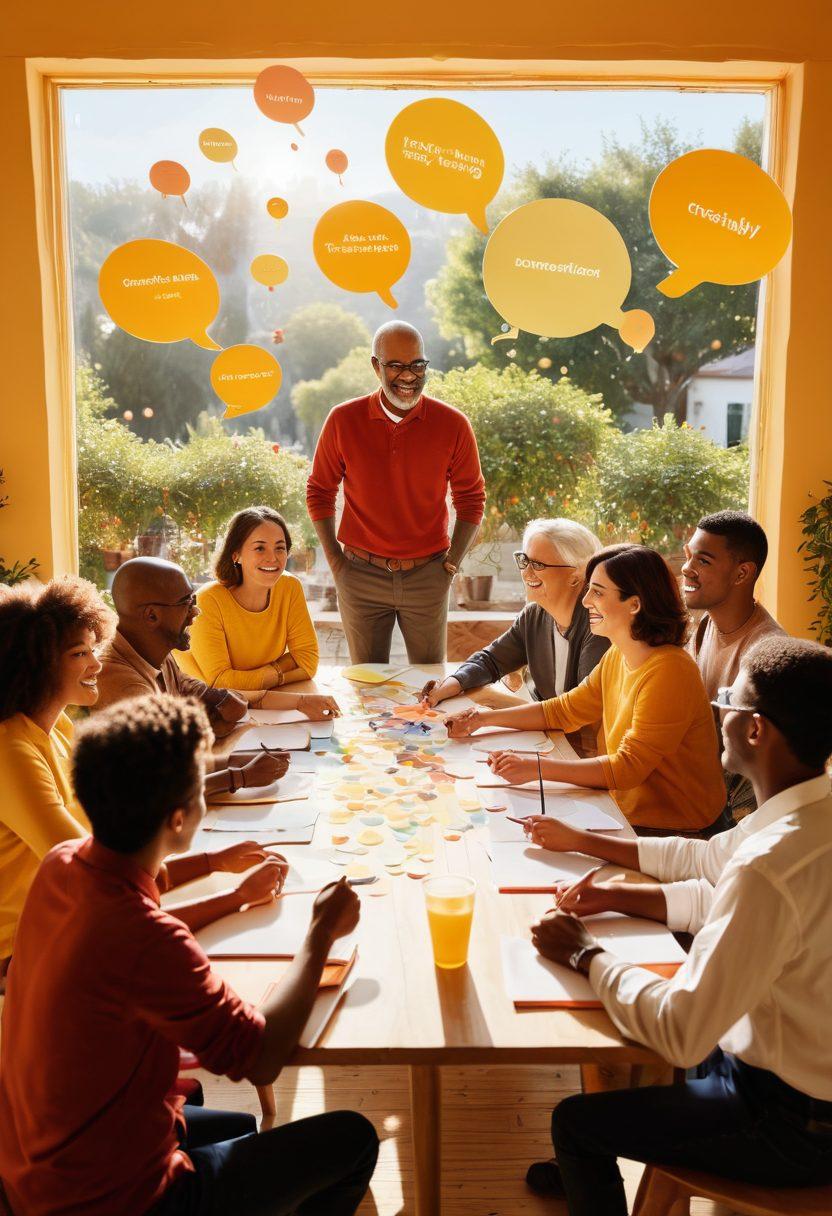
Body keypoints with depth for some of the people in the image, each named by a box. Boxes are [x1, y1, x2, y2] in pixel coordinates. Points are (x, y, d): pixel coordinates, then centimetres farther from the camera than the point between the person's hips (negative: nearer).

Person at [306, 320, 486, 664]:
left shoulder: (452, 424, -5)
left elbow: (471, 496, 6)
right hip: (361, 575, 0)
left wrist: (453, 561, 0)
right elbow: (319, 491, 6)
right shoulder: (343, 420, -4)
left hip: (427, 576, 0)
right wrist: (334, 559, 2)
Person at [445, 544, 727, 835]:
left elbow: (629, 767, -26)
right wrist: (484, 718, 5)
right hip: (627, 813, 7)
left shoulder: (669, 672, -24)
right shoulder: (617, 657, 4)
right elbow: (566, 710, 14)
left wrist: (537, 767, -30)